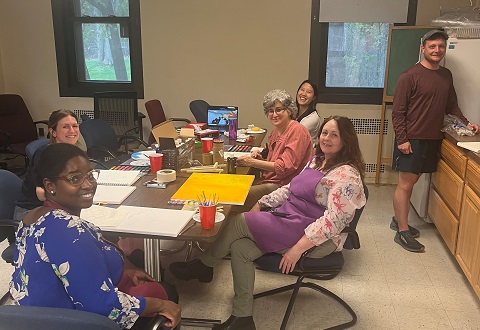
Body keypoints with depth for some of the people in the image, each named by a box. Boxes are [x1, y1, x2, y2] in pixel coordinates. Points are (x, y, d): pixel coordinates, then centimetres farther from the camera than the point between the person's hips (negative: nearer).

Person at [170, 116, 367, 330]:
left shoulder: (347, 174, -15)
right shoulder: (317, 160, 13)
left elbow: (333, 220, -23)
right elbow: (291, 189, 20)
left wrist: (298, 247, -26)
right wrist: (261, 204, 10)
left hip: (318, 238, -8)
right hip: (290, 219, 9)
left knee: (238, 223, -14)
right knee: (240, 247, -13)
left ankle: (203, 267, 10)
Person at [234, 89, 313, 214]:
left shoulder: (297, 131, -11)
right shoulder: (275, 132, 17)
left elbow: (285, 167, -19)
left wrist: (253, 162, -17)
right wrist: (260, 158, 2)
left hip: (283, 185, -9)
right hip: (269, 181, 9)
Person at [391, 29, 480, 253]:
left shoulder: (446, 75, 11)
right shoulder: (410, 76, -10)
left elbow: (451, 106, 21)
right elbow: (398, 112, -11)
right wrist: (402, 139, -16)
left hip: (433, 139, 6)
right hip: (411, 140, -6)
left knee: (411, 182, 14)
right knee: (405, 184, -1)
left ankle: (398, 220, 28)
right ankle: (403, 232, 7)